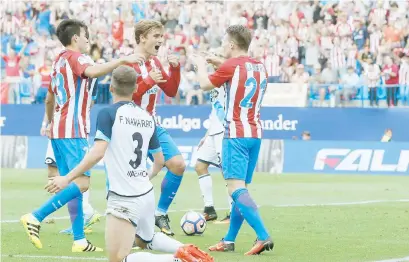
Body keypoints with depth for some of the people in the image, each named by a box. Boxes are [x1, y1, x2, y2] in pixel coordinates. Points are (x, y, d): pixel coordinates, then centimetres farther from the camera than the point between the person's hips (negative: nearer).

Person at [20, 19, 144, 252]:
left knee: (72, 183, 8)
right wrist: (122, 60, -30)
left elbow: (50, 100, 30)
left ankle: (80, 241, 5)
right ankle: (36, 217, -19)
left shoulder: (58, 61, 19)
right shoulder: (74, 57, -7)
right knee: (82, 183, -14)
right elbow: (93, 71, -31)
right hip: (73, 131, -10)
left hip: (59, 130, 10)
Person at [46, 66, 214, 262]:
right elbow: (159, 160, 16)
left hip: (124, 199, -7)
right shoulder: (147, 118, 8)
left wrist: (67, 178, -18)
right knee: (145, 241, 33)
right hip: (147, 193, 7)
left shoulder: (108, 113, -10)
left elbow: (97, 153, -21)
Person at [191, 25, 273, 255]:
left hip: (237, 134, -8)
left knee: (237, 188, -14)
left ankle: (263, 236, -28)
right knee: (241, 188, 14)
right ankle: (229, 240, 19)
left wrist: (201, 65, 22)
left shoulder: (231, 66, -9)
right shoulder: (260, 67, 10)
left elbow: (205, 85, 3)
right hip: (256, 134, 8)